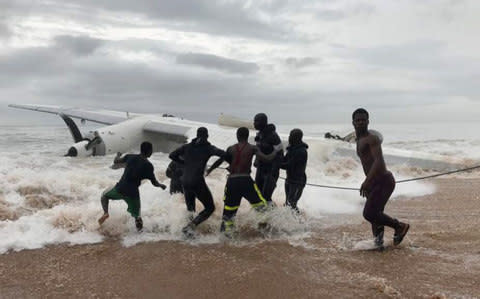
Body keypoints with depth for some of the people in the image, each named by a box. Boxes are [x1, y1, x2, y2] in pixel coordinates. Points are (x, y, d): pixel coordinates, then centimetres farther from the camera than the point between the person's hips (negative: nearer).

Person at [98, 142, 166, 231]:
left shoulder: (130, 157, 2)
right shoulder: (148, 166, -4)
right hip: (133, 193, -1)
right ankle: (138, 219, -15)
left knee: (104, 195, 29)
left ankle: (105, 212, 4)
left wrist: (118, 155, 33)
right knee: (136, 214, 20)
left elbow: (115, 162, 12)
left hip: (120, 189, 1)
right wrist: (162, 186, 22)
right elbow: (154, 183, 1)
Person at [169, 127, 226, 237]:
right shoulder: (208, 148, -2)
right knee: (210, 208, 5)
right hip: (197, 182, -5)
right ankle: (191, 226, -9)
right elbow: (222, 154, -14)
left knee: (190, 208, 24)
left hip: (185, 182, 6)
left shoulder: (187, 147, 10)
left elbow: (172, 155, 11)